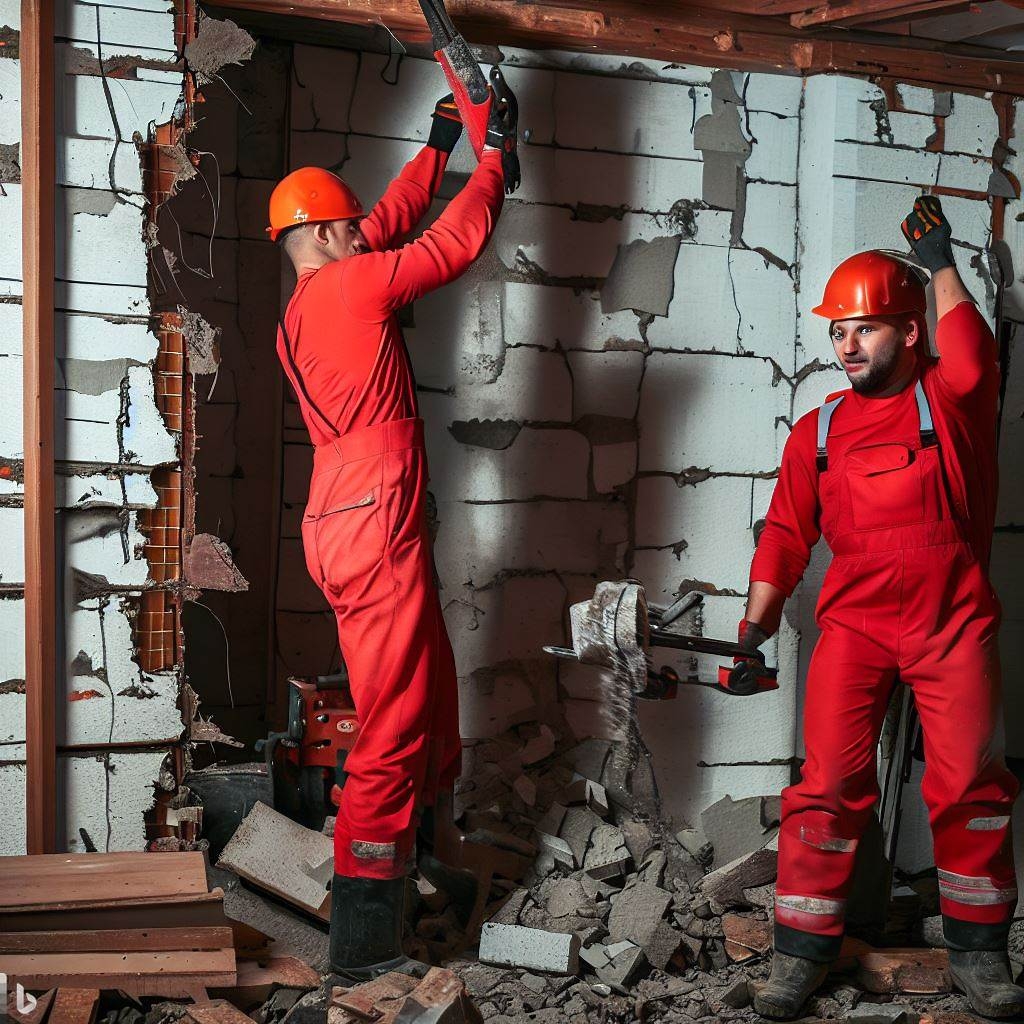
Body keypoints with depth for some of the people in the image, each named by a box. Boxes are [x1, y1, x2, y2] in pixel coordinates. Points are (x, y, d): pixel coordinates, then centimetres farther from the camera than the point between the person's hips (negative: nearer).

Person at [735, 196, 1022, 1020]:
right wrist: (755, 626, -1)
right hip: (855, 625, 1)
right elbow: (786, 536, 7)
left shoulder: (952, 398, 2)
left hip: (957, 623, -1)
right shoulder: (818, 432, 7)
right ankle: (803, 951, 7)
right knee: (830, 785, -3)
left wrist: (941, 263, -17)